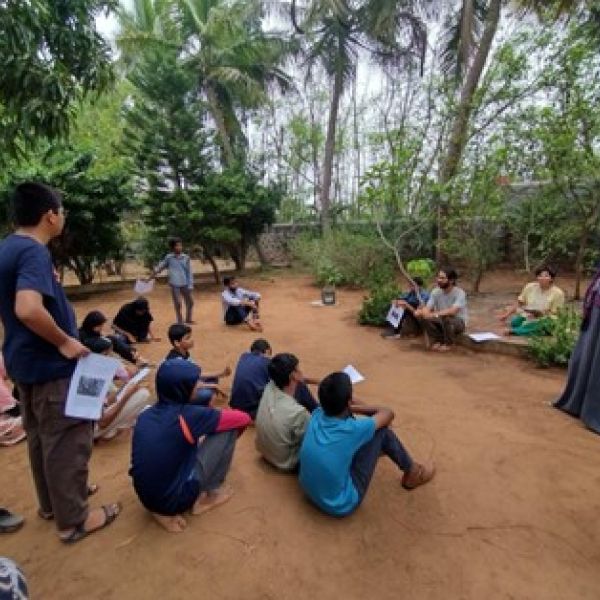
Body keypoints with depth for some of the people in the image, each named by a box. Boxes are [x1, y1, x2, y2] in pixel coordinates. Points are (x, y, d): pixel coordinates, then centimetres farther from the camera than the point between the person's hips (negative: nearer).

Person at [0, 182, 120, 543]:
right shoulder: (34, 252, -21)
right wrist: (65, 342, -22)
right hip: (51, 366, -10)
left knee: (40, 438, 21)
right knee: (68, 441, 4)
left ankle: (52, 502, 39)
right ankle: (73, 519, 19)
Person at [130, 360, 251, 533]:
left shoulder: (145, 415, 0)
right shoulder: (189, 415, -18)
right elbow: (244, 418, -9)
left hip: (146, 498, 7)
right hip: (176, 498, -6)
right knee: (228, 430, -4)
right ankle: (212, 492, 11)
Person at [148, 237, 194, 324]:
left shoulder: (186, 258, -2)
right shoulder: (169, 258, -4)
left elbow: (189, 272, 1)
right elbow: (158, 268, 3)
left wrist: (190, 285, -2)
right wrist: (149, 279, 3)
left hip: (185, 284, 2)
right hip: (174, 285, -2)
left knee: (190, 302, 11)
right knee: (177, 304, 3)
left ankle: (188, 319, 30)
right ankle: (180, 322, 18)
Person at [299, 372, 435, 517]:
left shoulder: (317, 415, -13)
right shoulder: (352, 429, -28)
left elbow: (334, 404, 12)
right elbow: (388, 413, -7)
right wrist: (357, 408, 4)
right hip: (341, 506, -6)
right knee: (381, 431, -6)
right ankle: (412, 472, 21)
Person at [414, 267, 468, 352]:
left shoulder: (460, 293, -22)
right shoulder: (435, 292, -5)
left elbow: (453, 311, -36)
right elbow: (428, 308, -10)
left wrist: (434, 314, -43)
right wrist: (421, 311, -35)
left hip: (459, 322, -4)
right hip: (442, 320, 4)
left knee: (447, 318, -37)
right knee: (423, 317, -21)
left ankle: (447, 344, -10)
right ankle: (437, 341, -3)